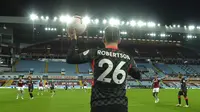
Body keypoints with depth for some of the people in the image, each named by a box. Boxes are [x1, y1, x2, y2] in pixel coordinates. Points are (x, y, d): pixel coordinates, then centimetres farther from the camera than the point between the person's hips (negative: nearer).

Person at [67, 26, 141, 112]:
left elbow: (70, 59, 0)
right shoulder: (127, 57, 4)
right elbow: (138, 75, 21)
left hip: (99, 105, -1)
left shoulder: (95, 53, -5)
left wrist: (73, 39, 11)